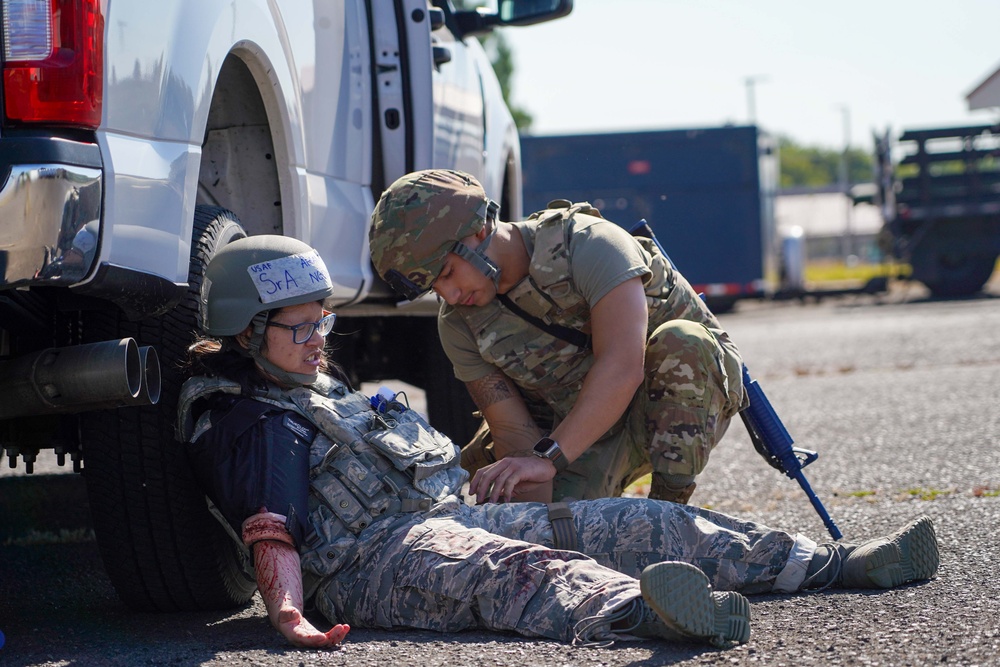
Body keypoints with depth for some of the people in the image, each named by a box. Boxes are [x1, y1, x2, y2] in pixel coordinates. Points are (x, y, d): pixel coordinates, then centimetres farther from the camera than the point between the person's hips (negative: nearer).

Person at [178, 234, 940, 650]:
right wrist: (289, 615, -35)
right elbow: (269, 531, -19)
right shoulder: (242, 423, -4)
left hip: (453, 516, 11)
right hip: (373, 558, -11)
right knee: (510, 571, -43)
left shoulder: (318, 386, 27)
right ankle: (643, 613, -76)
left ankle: (839, 563, -2)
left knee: (642, 525, 1)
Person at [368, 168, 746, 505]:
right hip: (589, 433, 4)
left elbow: (622, 368, -38)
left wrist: (547, 457, -45)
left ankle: (669, 508, -21)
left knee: (677, 340, -36)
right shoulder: (459, 324, -9)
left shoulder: (587, 245, -27)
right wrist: (542, 505, -31)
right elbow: (513, 429, -11)